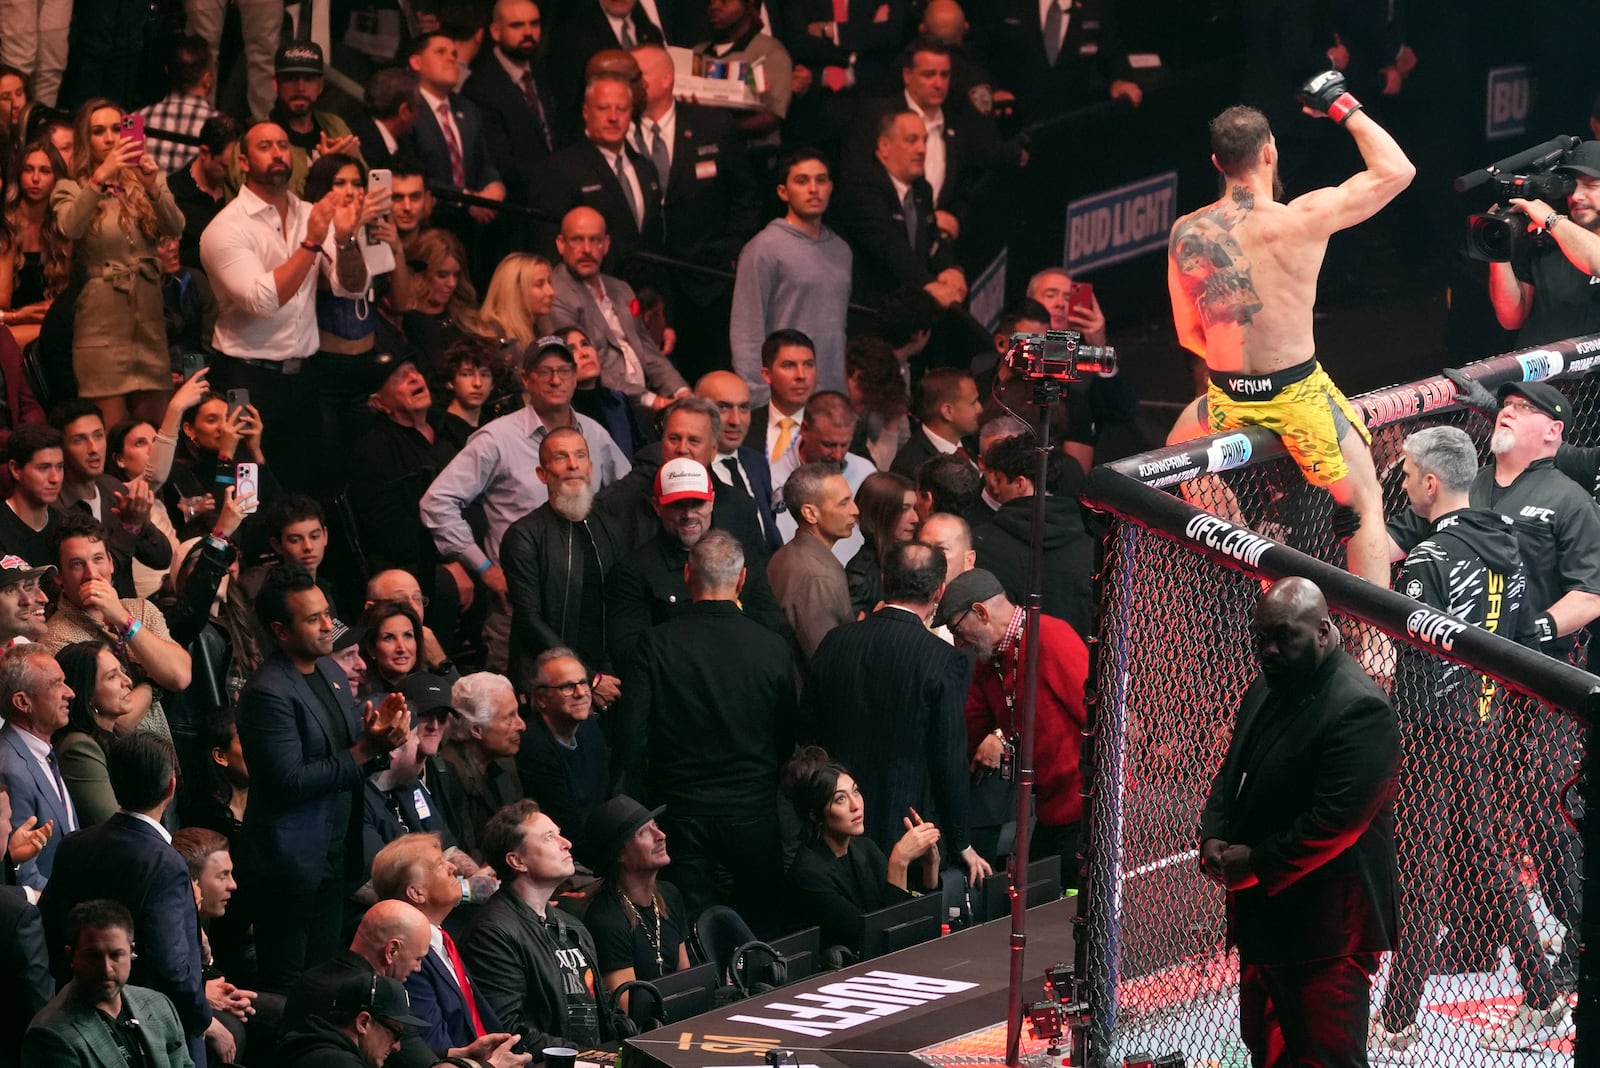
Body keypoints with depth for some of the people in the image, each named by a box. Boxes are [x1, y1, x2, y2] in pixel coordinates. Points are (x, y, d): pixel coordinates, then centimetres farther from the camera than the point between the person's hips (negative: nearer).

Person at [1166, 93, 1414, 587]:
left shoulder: (1186, 234, -5)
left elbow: (1189, 334, 6)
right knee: (1366, 505, 11)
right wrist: (1344, 107, 3)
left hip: (1228, 399, 3)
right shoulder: (1302, 220, -17)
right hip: (1299, 394, -3)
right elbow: (1396, 170, -7)